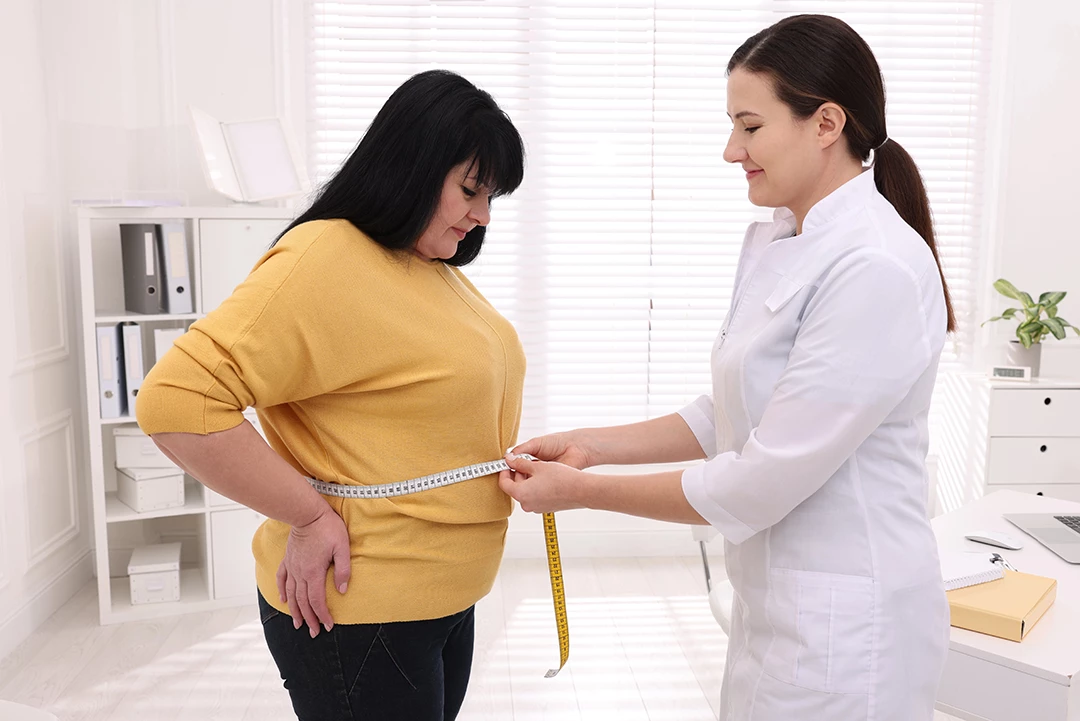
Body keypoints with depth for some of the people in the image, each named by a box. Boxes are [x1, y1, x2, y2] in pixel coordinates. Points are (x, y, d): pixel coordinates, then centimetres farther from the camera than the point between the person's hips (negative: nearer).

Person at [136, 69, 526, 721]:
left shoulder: (437, 269, 9)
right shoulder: (327, 259, -20)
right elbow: (175, 401, -27)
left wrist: (512, 463, 5)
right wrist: (311, 517, -23)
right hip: (355, 611, -9)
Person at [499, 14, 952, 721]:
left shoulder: (877, 270, -24)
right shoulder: (771, 244, 4)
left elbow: (756, 486, -23)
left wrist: (581, 490, -14)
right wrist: (591, 445, 3)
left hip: (842, 630, -7)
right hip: (777, 604, 8)